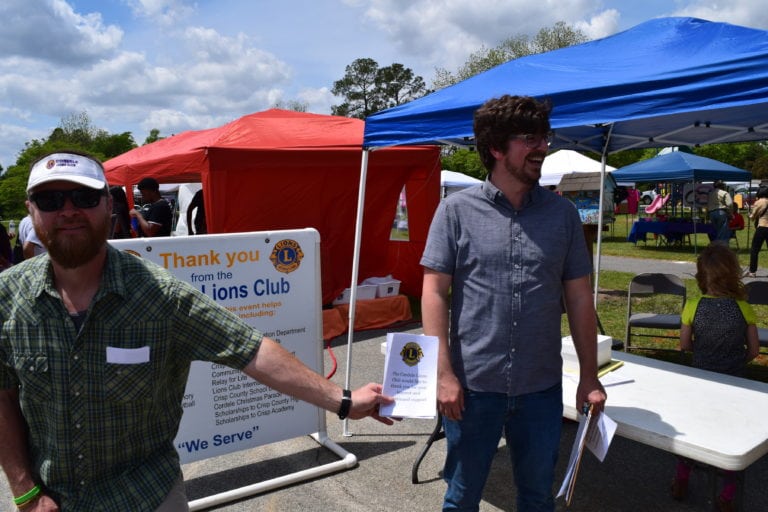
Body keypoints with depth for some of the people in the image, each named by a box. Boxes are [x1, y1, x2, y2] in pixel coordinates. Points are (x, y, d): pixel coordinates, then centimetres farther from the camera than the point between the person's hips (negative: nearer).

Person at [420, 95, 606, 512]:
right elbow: (434, 292, -7)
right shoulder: (457, 209, -6)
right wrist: (444, 373, -12)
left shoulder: (563, 214, 3)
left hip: (542, 387, 3)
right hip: (473, 384, -2)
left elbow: (579, 298, 7)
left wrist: (589, 376, 6)